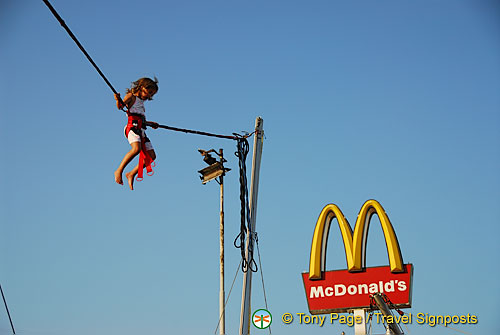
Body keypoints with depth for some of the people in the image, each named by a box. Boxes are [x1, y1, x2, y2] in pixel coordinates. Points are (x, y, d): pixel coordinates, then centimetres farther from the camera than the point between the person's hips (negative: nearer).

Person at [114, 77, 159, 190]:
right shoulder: (131, 96, 7)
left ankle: (131, 174, 8)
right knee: (136, 148, -33)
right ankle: (119, 171, -25)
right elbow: (121, 105, -10)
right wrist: (118, 100, -29)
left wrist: (151, 124, 38)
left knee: (152, 157, 0)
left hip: (141, 130, 9)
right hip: (133, 126, -9)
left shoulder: (141, 102, 30)